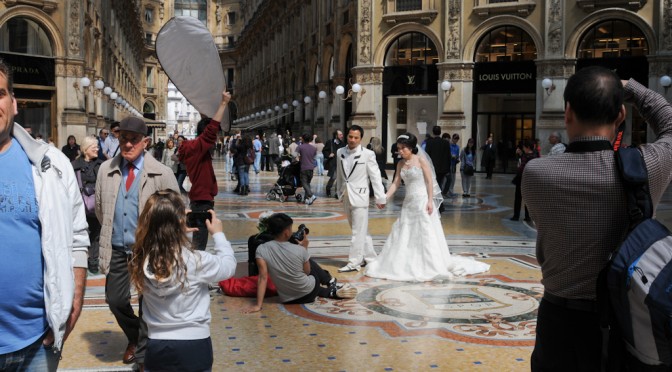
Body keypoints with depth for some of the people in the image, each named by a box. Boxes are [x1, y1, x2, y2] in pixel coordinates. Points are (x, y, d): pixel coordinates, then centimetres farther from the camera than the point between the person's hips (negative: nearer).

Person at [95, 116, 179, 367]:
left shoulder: (161, 174, -10)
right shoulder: (106, 170, 1)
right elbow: (100, 208, 14)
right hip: (116, 249, 4)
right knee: (115, 300, 13)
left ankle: (143, 355, 24)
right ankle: (135, 338, 41)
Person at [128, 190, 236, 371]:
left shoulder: (141, 261, -10)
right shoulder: (195, 261, -20)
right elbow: (229, 266, -2)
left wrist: (179, 231, 12)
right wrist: (218, 234, 9)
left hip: (156, 347, 3)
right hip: (194, 346, -3)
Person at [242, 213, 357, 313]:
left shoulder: (261, 250, -18)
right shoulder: (299, 250, -20)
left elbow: (262, 278, -19)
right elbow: (307, 271, -3)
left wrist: (258, 305, -17)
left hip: (288, 300, 2)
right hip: (309, 293, -2)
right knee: (311, 263, 30)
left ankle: (333, 292, 35)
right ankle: (332, 284, 46)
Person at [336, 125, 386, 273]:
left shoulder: (368, 154, -9)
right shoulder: (340, 153, 6)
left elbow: (375, 176, -8)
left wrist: (380, 197, -9)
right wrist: (340, 193, 18)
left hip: (359, 196, -6)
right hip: (346, 197, 6)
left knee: (358, 231, -4)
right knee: (361, 230, 14)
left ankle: (354, 262, 1)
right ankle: (369, 258, 25)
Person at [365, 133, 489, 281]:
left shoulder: (421, 160, -8)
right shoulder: (401, 164, 8)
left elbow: (430, 181, -10)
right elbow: (395, 183, 6)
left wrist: (430, 201, -16)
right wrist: (385, 198, -6)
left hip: (422, 201, -6)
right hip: (408, 203, 6)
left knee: (426, 234, -4)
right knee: (403, 234, 7)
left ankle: (433, 266, 5)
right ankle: (405, 265, 17)